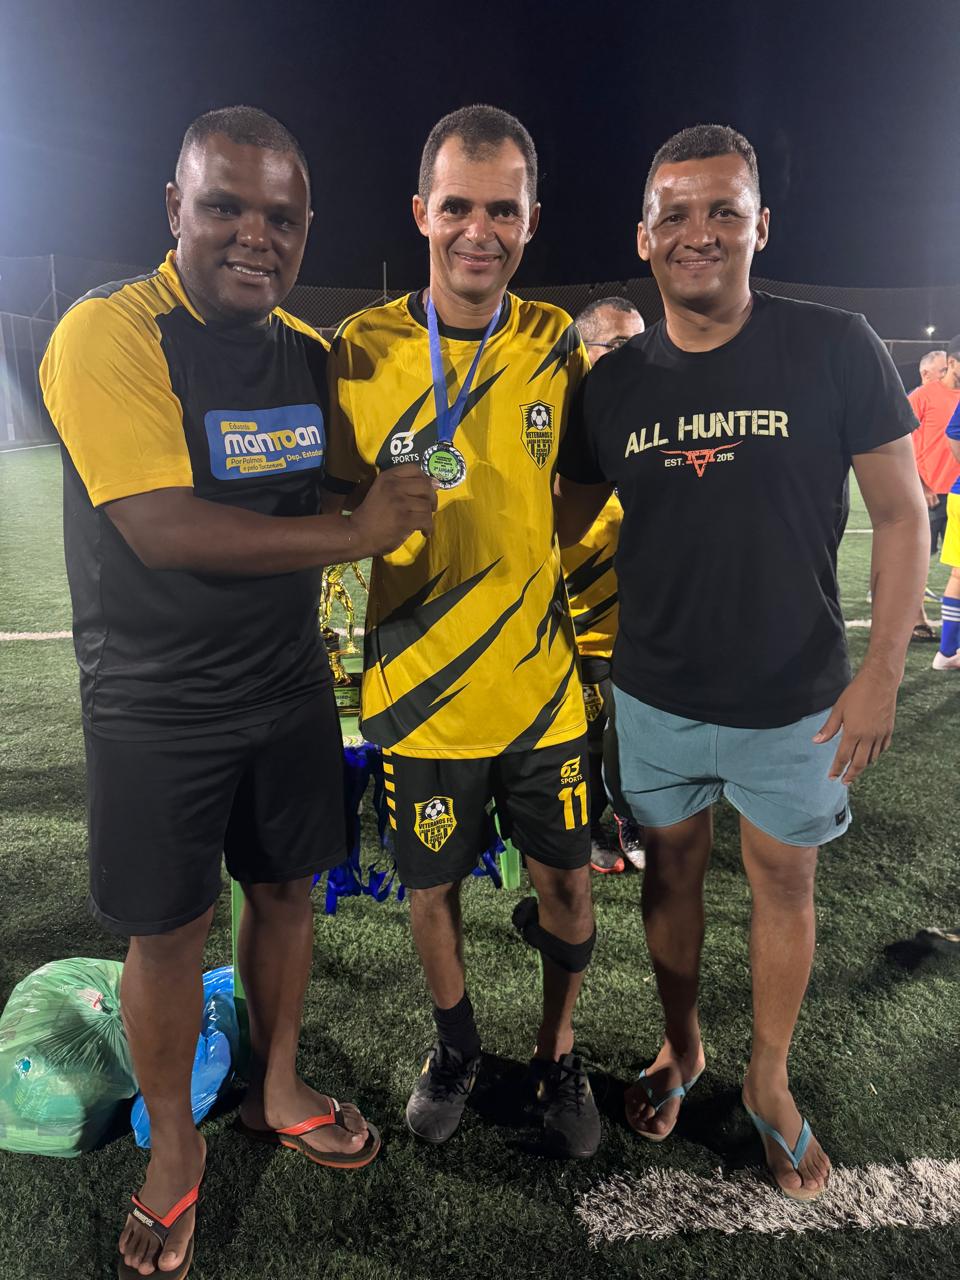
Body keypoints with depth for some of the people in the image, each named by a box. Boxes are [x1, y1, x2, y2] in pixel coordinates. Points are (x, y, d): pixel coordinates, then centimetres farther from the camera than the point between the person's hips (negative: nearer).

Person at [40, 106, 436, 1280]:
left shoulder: (310, 352, 5)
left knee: (285, 889, 16)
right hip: (156, 710, -5)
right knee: (170, 929, 8)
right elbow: (163, 530, -25)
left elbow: (322, 501, 18)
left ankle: (276, 1091, 40)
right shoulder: (109, 334, -15)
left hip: (289, 689, 6)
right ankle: (173, 1147, 34)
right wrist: (352, 532, -22)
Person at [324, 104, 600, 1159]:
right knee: (431, 887, 15)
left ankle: (556, 1054, 41)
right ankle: (455, 1047, 45)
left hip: (543, 684, 2)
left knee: (565, 882, 12)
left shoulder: (557, 347, -1)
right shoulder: (360, 353, -8)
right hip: (419, 691, -1)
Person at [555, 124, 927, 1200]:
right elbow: (563, 523, 8)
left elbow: (900, 514, -5)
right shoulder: (613, 383, -2)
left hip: (794, 698, -1)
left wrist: (881, 671, -10)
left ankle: (769, 1082, 37)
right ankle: (680, 1045, 42)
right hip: (656, 696, 2)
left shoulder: (835, 350, -10)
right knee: (672, 869, 17)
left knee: (785, 884, 14)